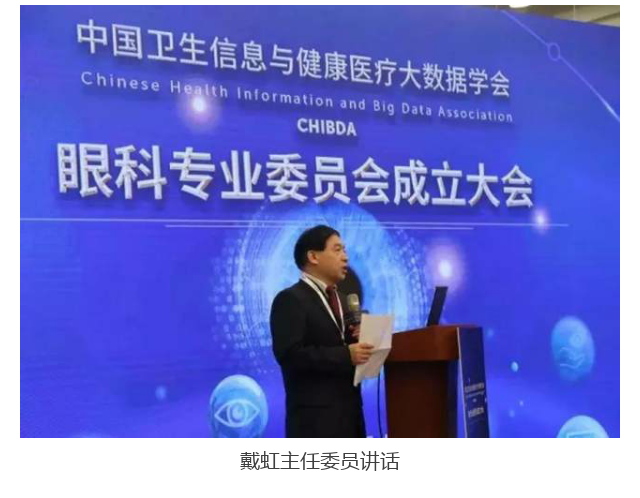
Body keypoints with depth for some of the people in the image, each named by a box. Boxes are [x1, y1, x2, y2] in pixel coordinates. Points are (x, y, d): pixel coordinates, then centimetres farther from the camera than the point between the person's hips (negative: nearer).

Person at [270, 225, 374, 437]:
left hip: (348, 410, 9)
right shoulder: (290, 300, -8)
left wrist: (358, 340, 1)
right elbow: (289, 353, -19)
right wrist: (346, 355, -23)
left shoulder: (342, 300, 20)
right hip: (315, 415, -9)